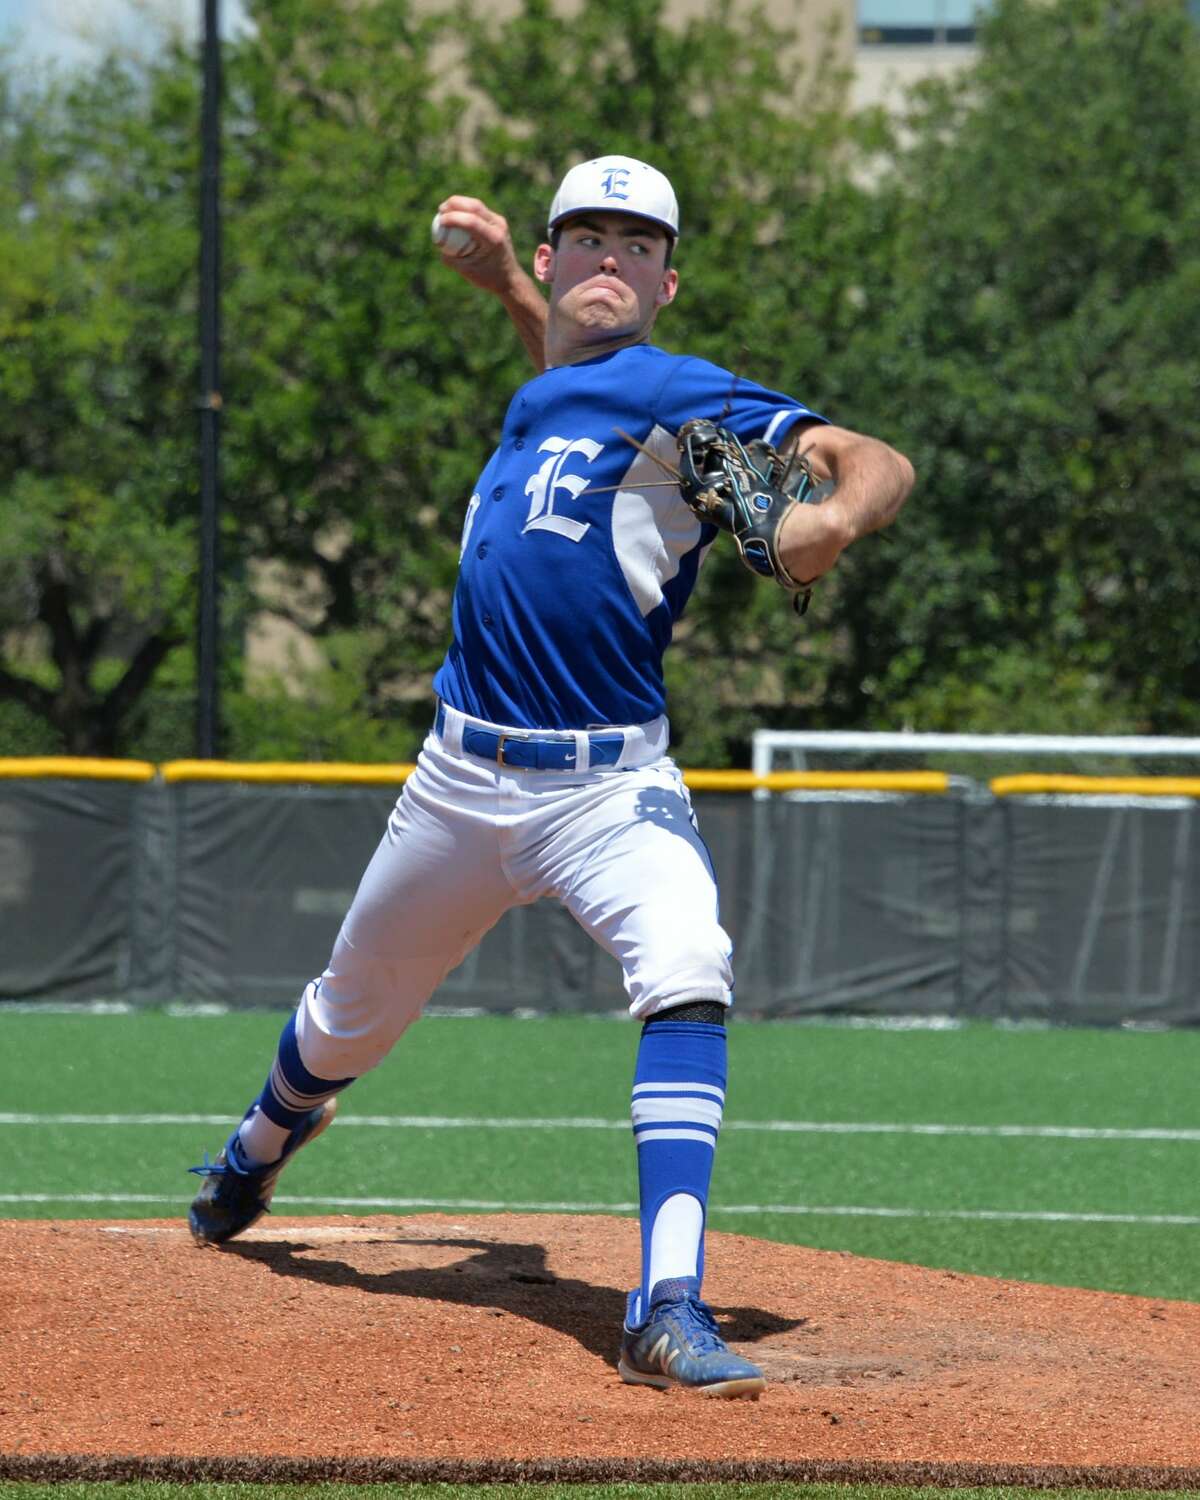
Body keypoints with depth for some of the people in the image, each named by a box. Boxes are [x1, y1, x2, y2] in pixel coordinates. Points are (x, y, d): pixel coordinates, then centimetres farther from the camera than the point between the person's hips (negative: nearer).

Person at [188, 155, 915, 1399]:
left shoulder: (679, 393, -9)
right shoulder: (544, 394, 13)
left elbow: (877, 462, -20)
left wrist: (833, 519, -42)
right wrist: (504, 281, 27)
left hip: (611, 789, -6)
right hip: (464, 777, 6)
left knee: (686, 974, -33)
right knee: (351, 1014, 21)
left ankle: (669, 1313, -39)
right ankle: (262, 1147, 55)